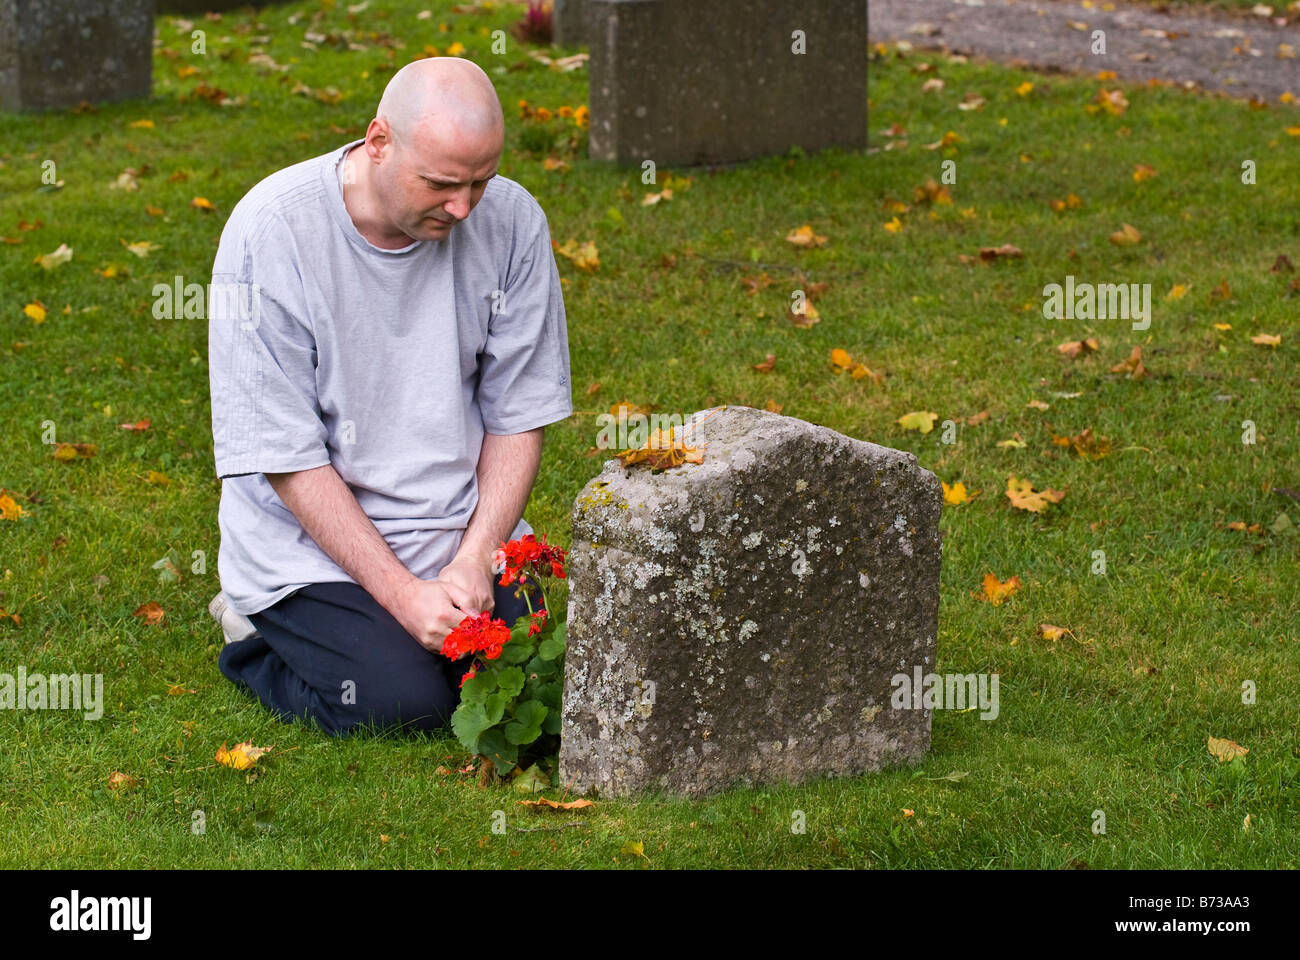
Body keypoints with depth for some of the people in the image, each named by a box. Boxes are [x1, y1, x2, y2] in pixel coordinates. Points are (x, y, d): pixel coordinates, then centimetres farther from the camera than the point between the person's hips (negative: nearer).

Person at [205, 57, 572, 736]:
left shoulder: (511, 220, -7)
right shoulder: (271, 231, -19)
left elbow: (519, 413, 1)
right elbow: (285, 456, -17)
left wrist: (473, 561, -13)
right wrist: (404, 595, -22)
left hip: (464, 524, 4)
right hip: (311, 538, -3)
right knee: (401, 701, -21)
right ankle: (257, 639, 9)